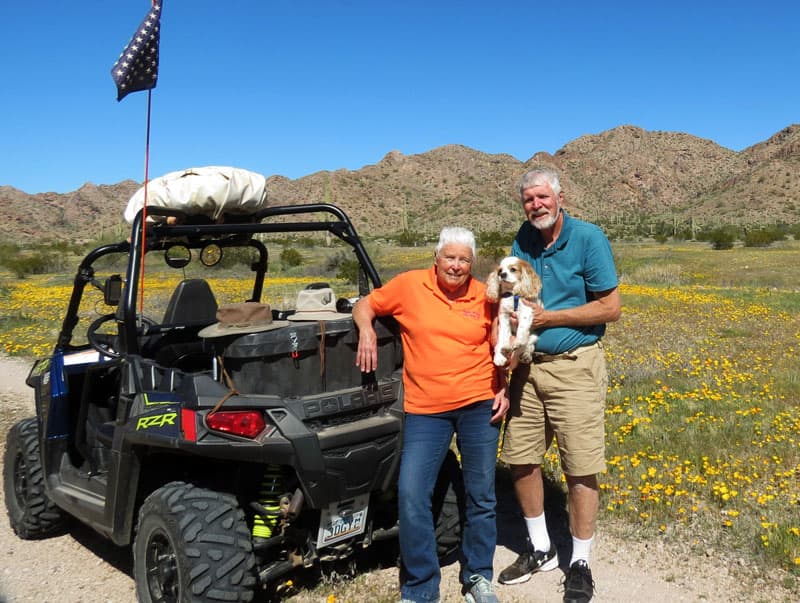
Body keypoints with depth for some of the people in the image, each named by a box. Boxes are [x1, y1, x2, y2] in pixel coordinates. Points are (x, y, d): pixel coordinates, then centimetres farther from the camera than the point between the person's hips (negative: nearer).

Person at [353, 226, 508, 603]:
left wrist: (503, 390, 5)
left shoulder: (485, 297, 4)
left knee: (481, 496, 9)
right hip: (425, 409, -1)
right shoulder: (410, 286, -1)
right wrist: (366, 330, -10)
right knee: (411, 495, -8)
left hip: (479, 404, 1)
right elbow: (365, 305, 10)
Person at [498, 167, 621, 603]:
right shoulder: (523, 239, 7)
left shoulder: (587, 238, -9)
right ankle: (540, 549, 27)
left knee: (581, 468, 0)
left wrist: (549, 317, -14)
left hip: (574, 367, -5)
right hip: (528, 366, 6)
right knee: (520, 459, 8)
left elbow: (611, 307, -9)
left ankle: (580, 563, 18)